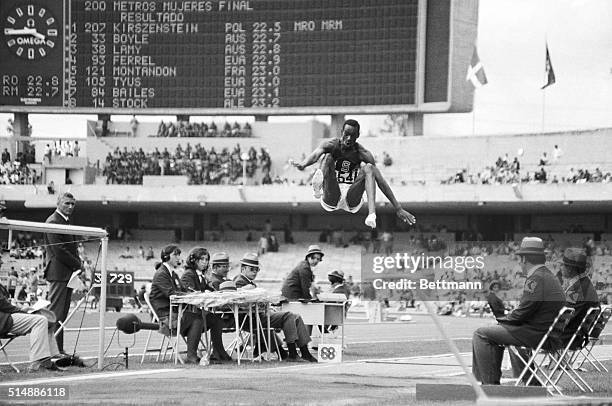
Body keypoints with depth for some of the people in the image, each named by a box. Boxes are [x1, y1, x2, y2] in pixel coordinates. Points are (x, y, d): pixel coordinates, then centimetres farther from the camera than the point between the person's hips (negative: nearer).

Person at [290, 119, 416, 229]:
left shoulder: (363, 154, -1)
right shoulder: (331, 145, -2)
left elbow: (380, 180, -6)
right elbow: (316, 153, -25)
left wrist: (398, 208, -12)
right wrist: (303, 164, -51)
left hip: (352, 199, 1)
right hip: (331, 200, -1)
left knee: (368, 168, -21)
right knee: (328, 157, -19)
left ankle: (372, 214, -40)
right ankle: (318, 187, -56)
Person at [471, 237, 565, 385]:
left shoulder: (536, 279, -19)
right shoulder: (549, 276, 13)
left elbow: (522, 313, -21)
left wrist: (502, 319, -4)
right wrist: (506, 318, 10)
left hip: (534, 333, -10)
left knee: (480, 335, -8)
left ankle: (490, 383, -7)